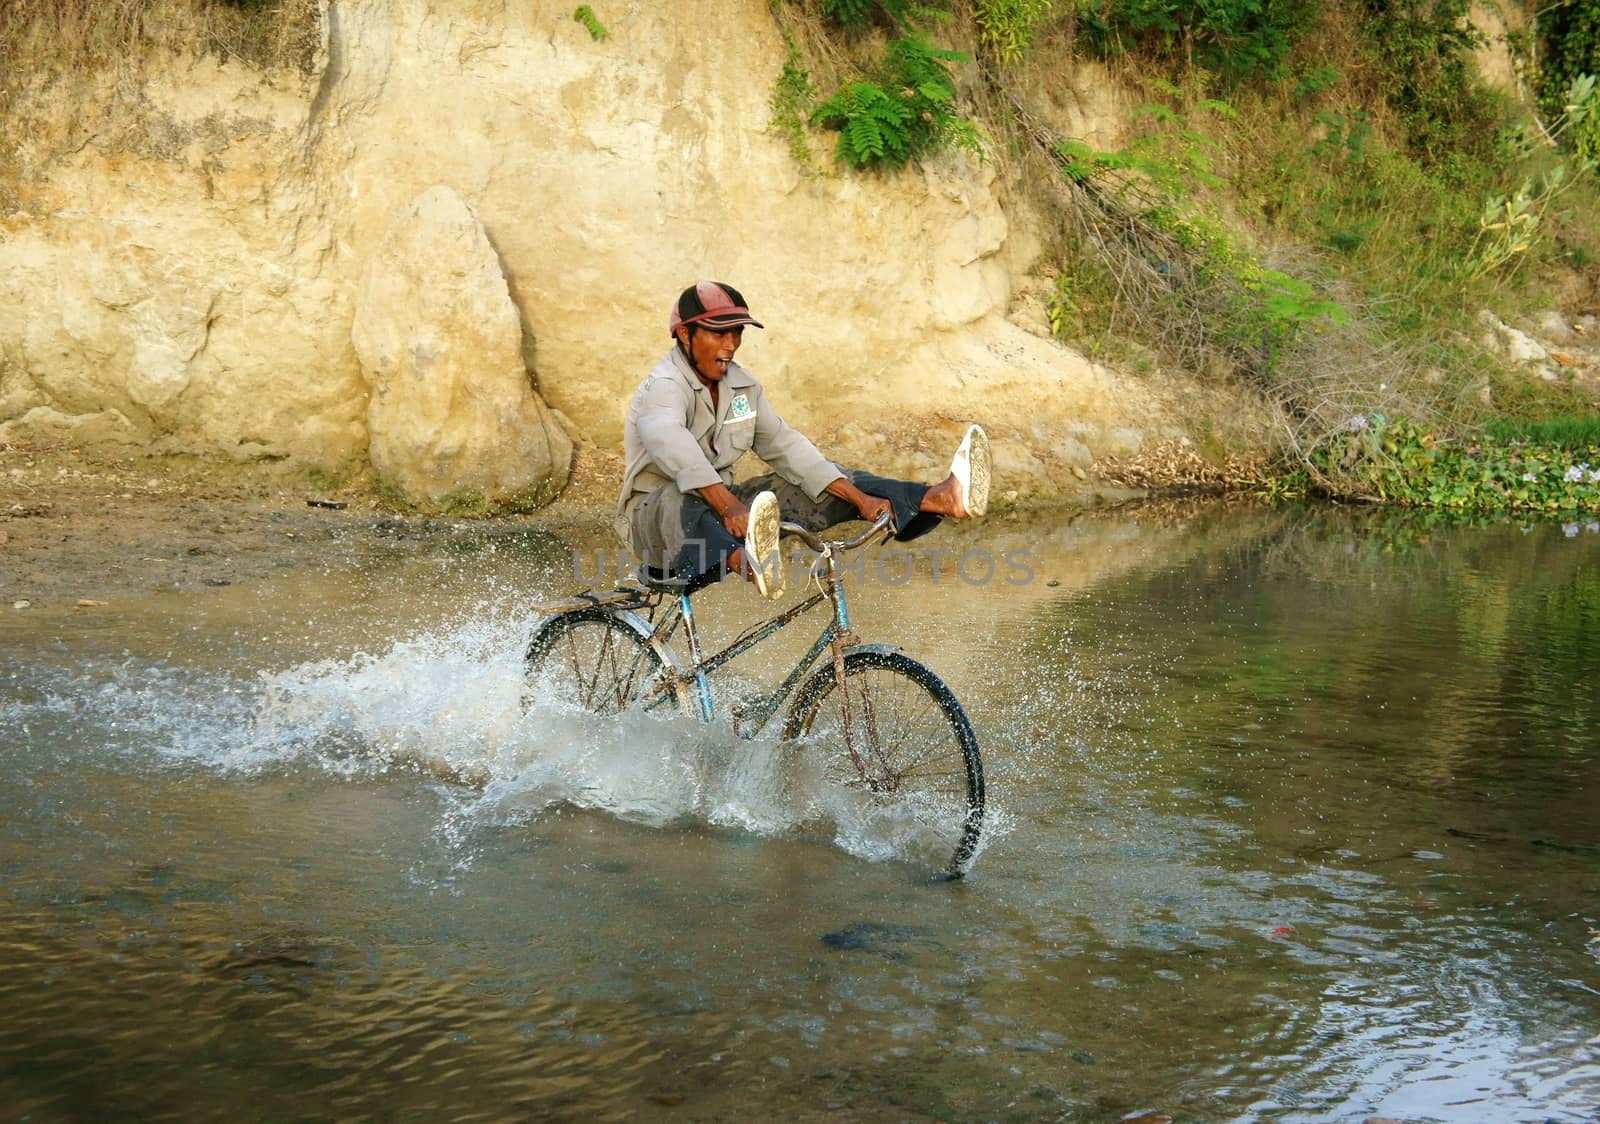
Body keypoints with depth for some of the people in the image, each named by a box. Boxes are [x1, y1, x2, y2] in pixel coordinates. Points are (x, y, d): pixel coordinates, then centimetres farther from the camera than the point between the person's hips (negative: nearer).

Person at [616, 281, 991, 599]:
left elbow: (785, 447, 1)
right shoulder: (663, 387, -20)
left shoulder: (742, 386, 5)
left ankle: (940, 498, -22)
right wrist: (728, 505, -57)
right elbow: (673, 447, -41)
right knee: (682, 500, -44)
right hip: (655, 516, -8)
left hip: (721, 504, 8)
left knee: (834, 485, -4)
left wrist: (860, 498, -10)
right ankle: (748, 563, -76)